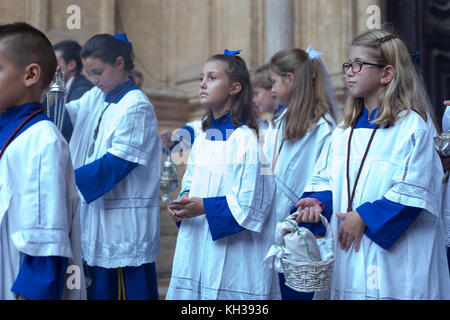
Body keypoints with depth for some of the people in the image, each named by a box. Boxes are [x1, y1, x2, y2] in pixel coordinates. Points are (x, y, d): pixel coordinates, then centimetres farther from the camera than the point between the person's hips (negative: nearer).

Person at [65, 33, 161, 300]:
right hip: (96, 218, 8)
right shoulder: (94, 98, 12)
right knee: (98, 290, 13)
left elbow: (116, 164, -18)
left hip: (125, 224, -7)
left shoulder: (136, 106, -11)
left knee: (131, 290, -1)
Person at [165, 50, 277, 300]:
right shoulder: (202, 138, 11)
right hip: (196, 247, 7)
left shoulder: (246, 139, -12)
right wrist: (183, 203, 1)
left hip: (231, 250, -7)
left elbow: (253, 201, -16)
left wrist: (205, 207, -19)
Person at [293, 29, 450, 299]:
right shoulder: (345, 130, 12)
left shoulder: (413, 127, -9)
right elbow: (326, 177, 15)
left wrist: (363, 217, -16)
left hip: (395, 256, -6)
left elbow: (413, 191, -14)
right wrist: (317, 201, -6)